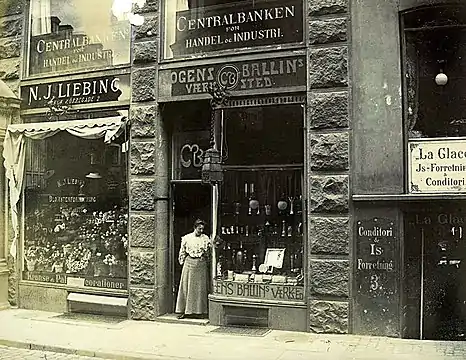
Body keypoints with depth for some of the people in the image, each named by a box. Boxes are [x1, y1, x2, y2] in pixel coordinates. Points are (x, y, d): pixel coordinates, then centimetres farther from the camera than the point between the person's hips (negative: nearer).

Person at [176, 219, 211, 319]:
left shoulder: (205, 238, 4)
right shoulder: (186, 238, 3)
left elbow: (207, 253, 10)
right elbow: (182, 252, 9)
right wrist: (182, 262, 6)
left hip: (201, 264, 0)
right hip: (189, 262, 0)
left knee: (199, 287, 2)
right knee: (186, 286, 1)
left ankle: (197, 311, 10)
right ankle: (184, 310, 8)